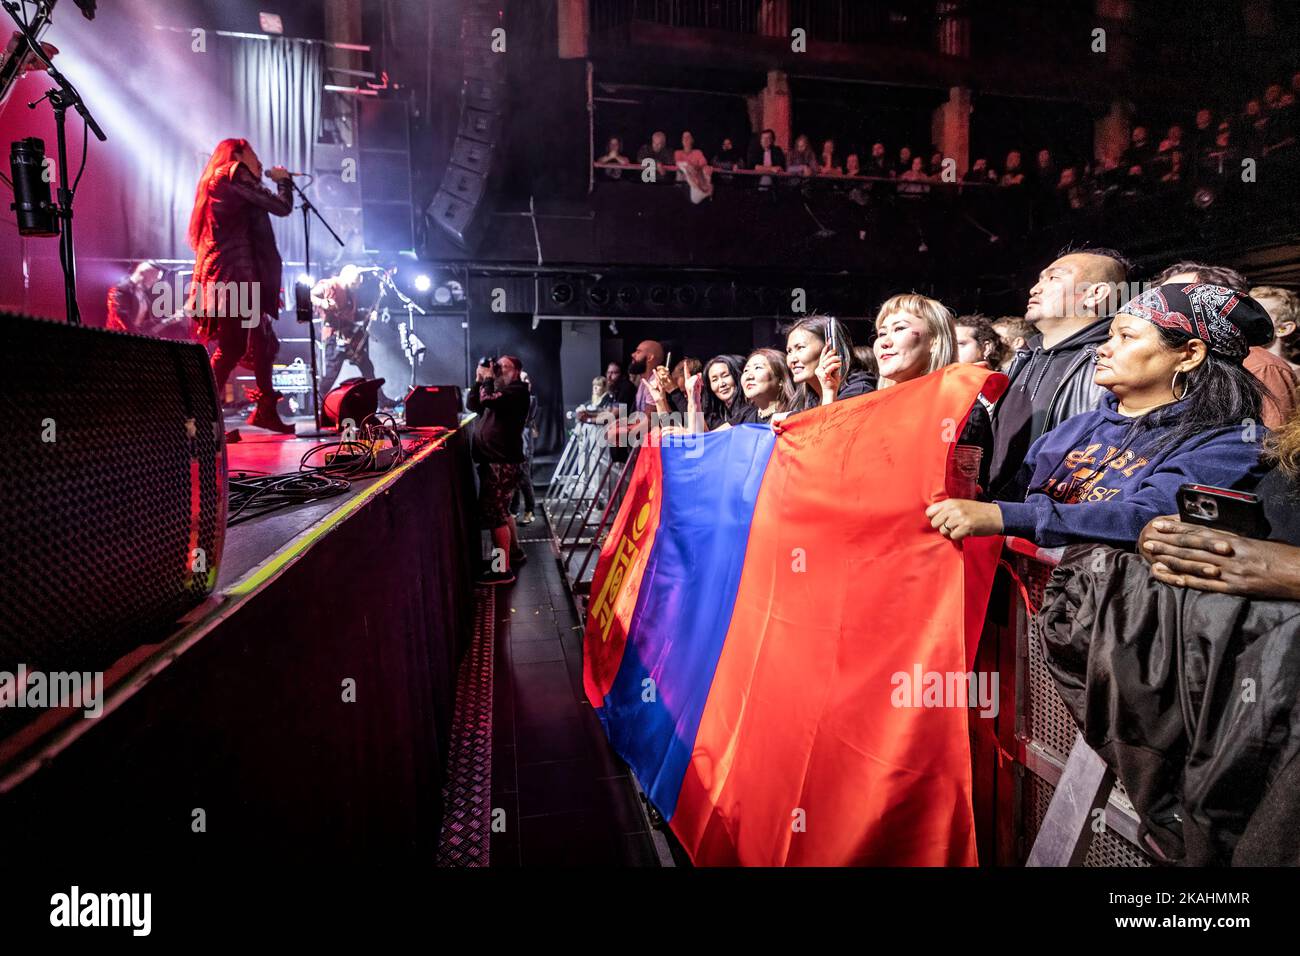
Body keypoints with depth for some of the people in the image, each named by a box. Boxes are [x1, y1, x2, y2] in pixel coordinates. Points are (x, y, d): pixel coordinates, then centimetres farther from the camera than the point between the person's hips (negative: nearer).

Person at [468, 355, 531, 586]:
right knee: (500, 509, 20)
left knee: (493, 511, -13)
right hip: (494, 460, 10)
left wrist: (488, 379, -8)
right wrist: (479, 380, 6)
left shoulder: (517, 390, -9)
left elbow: (488, 400, -24)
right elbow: (472, 404, 16)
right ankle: (514, 550, 36)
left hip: (503, 461, -10)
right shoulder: (499, 389, 21)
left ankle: (502, 569, -11)